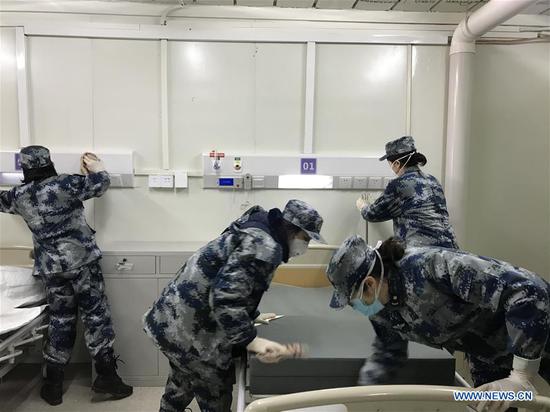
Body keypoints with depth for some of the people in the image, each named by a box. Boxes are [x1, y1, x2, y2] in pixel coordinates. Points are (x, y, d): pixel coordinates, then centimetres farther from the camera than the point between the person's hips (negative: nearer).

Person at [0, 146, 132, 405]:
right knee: (95, 315, 2)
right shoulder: (65, 184, -8)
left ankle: (53, 384, 20)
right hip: (82, 260, -4)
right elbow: (100, 184, 0)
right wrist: (96, 167, 19)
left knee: (60, 320, 13)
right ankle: (106, 375, 6)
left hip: (50, 267, 4)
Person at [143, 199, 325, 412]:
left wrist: (255, 316, 22)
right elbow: (225, 297, -29)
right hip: (191, 331, -10)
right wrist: (251, 341, -27)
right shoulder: (265, 246, -21)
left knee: (182, 383, 30)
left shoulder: (254, 233, 12)